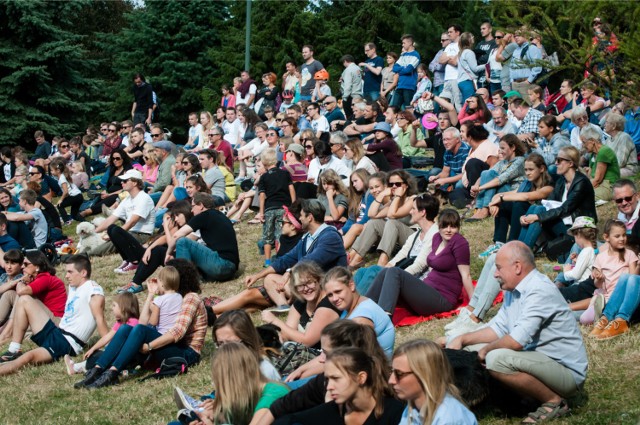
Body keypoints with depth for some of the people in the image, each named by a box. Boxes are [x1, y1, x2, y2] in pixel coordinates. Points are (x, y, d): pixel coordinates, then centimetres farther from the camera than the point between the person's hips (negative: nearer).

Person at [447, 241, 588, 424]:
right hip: (541, 361, 10)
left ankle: (554, 402, -11)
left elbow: (516, 341, -28)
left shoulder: (539, 291, -22)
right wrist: (462, 339, 5)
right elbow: (498, 328, 15)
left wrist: (486, 350, -11)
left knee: (497, 359, -31)